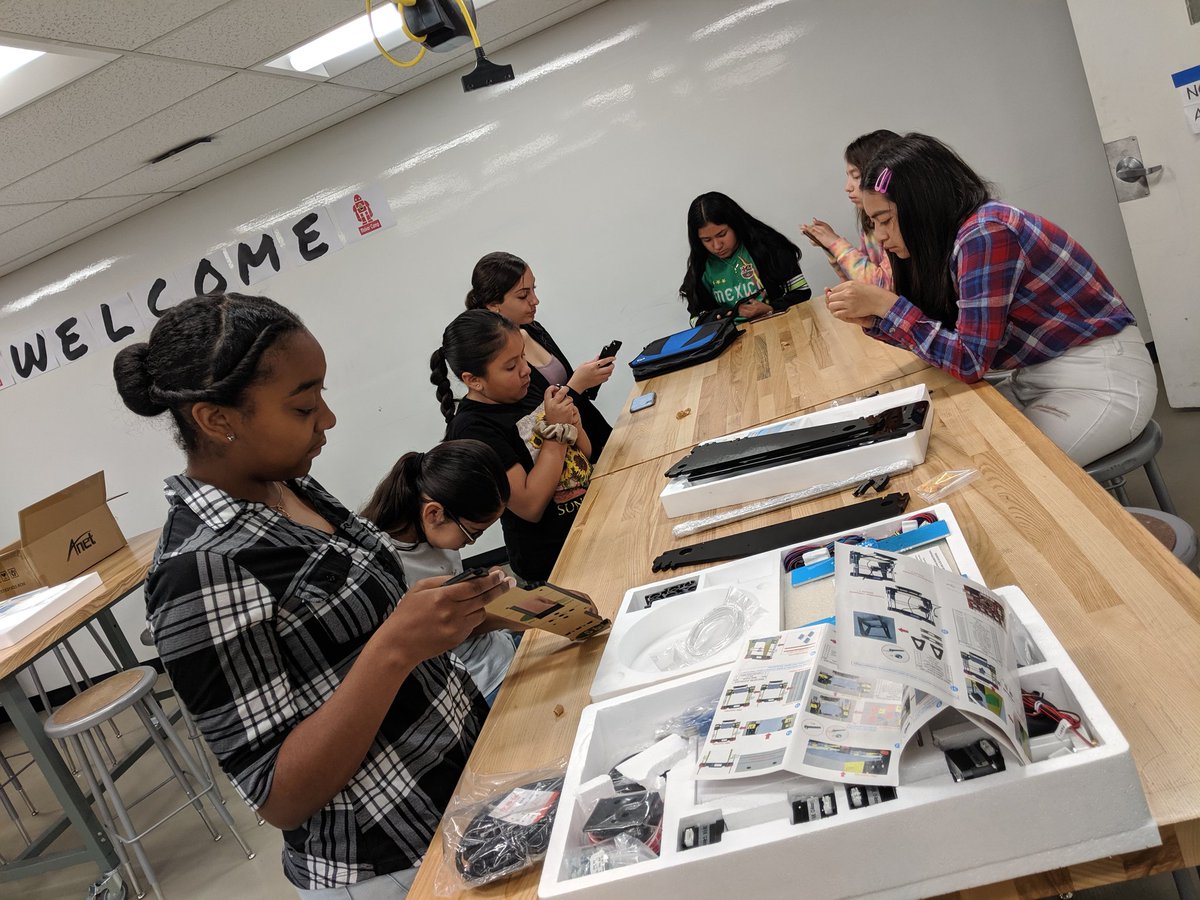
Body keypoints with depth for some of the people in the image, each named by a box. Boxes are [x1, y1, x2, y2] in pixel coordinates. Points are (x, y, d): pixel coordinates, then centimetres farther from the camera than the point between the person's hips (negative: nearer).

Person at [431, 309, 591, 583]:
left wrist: (571, 422, -8)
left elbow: (585, 453, 14)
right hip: (554, 558, -8)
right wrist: (555, 430, -19)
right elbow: (530, 506, -23)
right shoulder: (471, 429, -18)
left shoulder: (522, 394, 5)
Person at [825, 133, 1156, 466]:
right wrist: (873, 318, -6)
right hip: (1037, 378, 8)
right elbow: (944, 342, 7)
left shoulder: (985, 233, -23)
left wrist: (886, 304, -21)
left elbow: (969, 361, -23)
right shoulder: (950, 239, 2)